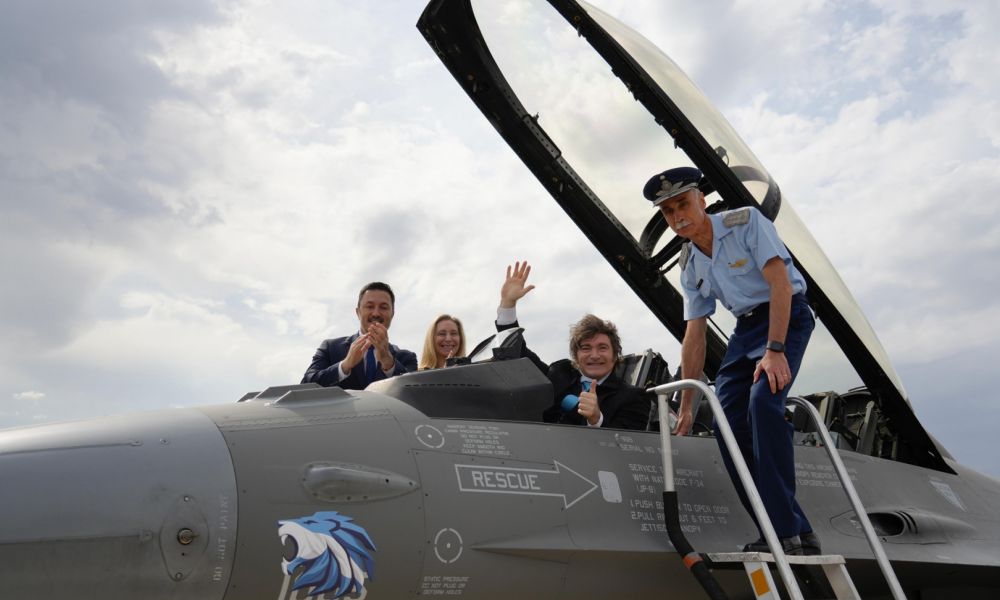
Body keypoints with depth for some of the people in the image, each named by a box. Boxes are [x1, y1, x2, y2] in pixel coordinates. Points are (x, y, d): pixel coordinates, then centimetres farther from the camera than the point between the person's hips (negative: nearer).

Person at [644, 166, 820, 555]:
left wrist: (775, 349, -29)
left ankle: (788, 532, -22)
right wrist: (685, 405, 5)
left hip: (787, 317, -7)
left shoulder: (746, 221, -11)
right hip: (745, 327, 7)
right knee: (729, 424, -5)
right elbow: (694, 337, 6)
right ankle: (793, 534, 2)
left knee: (763, 400, -29)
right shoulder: (689, 265, 6)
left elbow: (780, 282, -20)